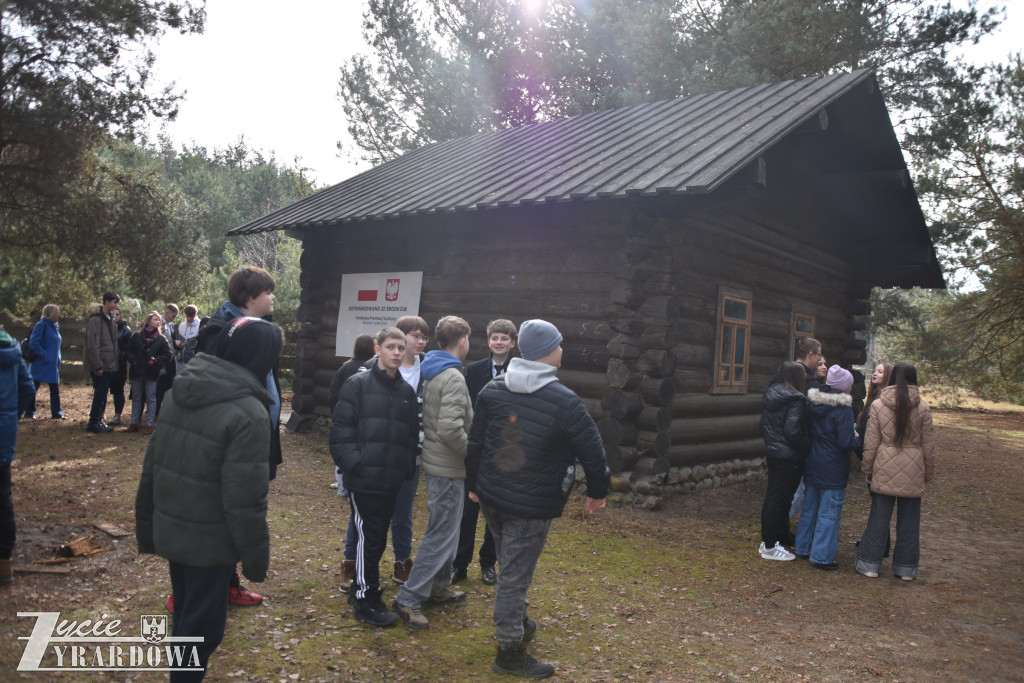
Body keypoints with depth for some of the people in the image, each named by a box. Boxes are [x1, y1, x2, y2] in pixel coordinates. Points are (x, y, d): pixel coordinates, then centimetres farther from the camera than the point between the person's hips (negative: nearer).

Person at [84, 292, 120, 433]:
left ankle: (98, 421, 20)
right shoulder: (96, 320, -14)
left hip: (108, 364, 9)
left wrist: (114, 362, 13)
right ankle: (93, 423, 4)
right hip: (99, 365, -9)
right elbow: (92, 345, -19)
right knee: (100, 393, -5)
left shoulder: (110, 318, 14)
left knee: (102, 393, 12)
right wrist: (97, 365, -21)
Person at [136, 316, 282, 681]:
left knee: (186, 614, 26)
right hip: (210, 540, -7)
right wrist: (256, 556, -11)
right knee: (201, 624, 10)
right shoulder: (248, 414, -24)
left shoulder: (179, 392, 0)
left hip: (170, 529, 8)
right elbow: (244, 500, -23)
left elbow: (152, 466, 7)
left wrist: (146, 527, 17)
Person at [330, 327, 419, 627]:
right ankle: (366, 600, 11)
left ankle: (362, 586, 30)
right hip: (363, 478, -5)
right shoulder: (359, 384, -5)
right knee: (369, 536, -2)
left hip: (391, 480, 5)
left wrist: (407, 467, 3)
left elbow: (413, 434, 14)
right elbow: (341, 428, -9)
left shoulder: (407, 391, 11)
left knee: (378, 536, 14)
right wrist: (353, 463, -15)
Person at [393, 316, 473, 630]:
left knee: (446, 530, 21)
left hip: (437, 462, 10)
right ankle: (408, 599, 2)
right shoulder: (453, 378, -20)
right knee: (441, 534, -3)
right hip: (449, 468, -10)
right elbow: (450, 428, -28)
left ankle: (438, 587, 33)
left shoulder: (430, 372, 8)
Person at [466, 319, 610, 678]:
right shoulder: (565, 402, -17)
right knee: (516, 576, 3)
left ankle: (519, 622, 42)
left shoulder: (492, 390, -1)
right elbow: (592, 450, -11)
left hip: (490, 497, 6)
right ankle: (510, 652, 15)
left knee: (509, 565, 24)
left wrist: (473, 484, 18)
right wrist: (598, 491, 5)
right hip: (532, 506, -6)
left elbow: (474, 443, 6)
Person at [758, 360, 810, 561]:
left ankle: (766, 541, 26)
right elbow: (792, 431, -24)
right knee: (779, 500, -1)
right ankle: (770, 547, 7)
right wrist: (808, 446, -11)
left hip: (772, 452, 9)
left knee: (771, 497, 16)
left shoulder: (770, 394, 8)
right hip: (789, 457, -9)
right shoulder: (795, 400, -18)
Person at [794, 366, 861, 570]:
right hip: (833, 469, -7)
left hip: (813, 464, 7)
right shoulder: (842, 410, -17)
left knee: (809, 507, 17)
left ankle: (803, 548, 27)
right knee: (829, 512, 1)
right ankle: (822, 556, 5)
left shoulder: (813, 404, 3)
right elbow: (846, 443, -20)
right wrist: (857, 438, 1)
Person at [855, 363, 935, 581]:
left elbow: (871, 443, -3)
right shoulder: (922, 408, -3)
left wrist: (867, 468, 8)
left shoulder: (878, 405, -5)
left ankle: (869, 563, 13)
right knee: (909, 520, 11)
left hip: (885, 470, -1)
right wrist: (928, 474, 14)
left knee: (879, 518, 7)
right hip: (913, 473, 1)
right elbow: (929, 446, 3)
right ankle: (906, 567, 21)